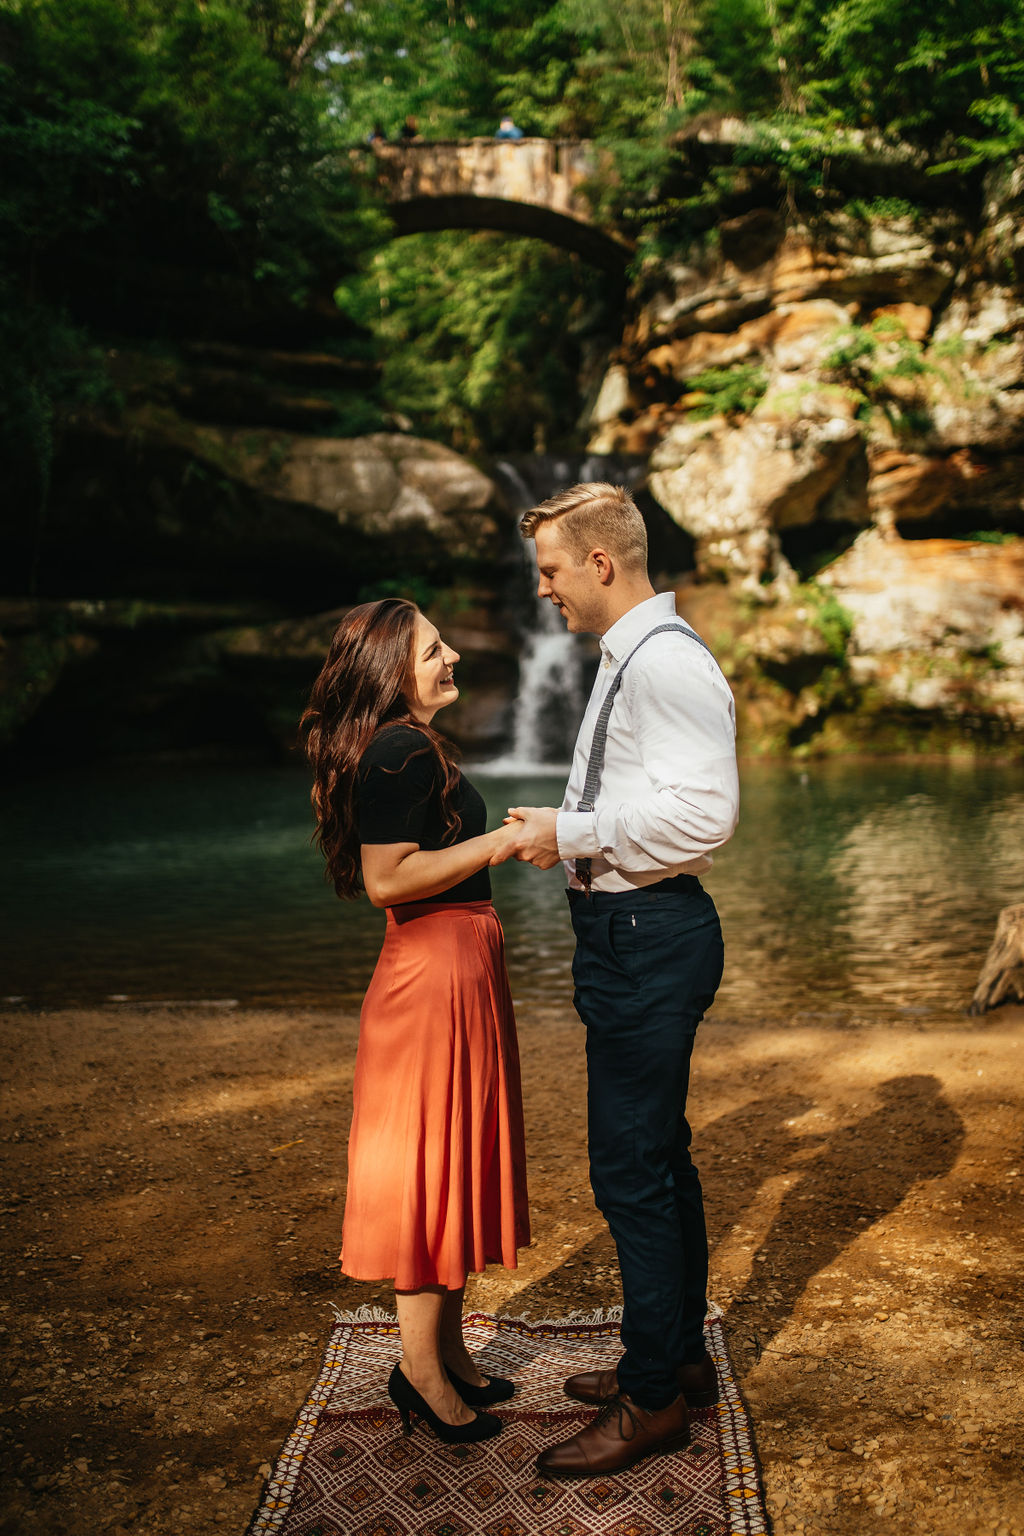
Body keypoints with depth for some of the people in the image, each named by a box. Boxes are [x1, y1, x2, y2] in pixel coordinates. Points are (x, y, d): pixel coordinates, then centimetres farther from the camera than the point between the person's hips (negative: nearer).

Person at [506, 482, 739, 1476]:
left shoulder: (666, 662, -18)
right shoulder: (627, 659, 16)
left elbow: (701, 814, -26)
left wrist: (570, 834, -18)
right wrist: (564, 829, 11)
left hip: (648, 939, -11)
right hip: (629, 931, 11)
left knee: (630, 1172, -1)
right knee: (658, 1159, 20)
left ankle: (654, 1400, 15)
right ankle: (679, 1358, 35)